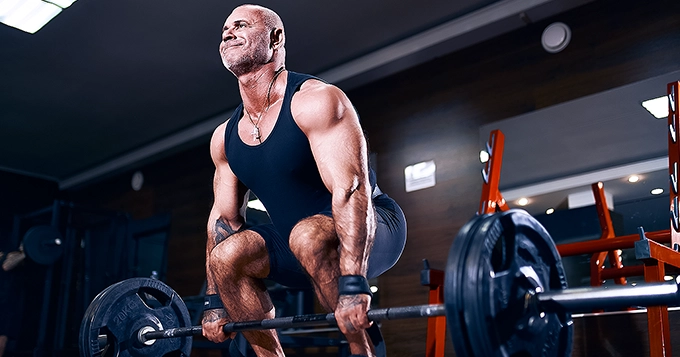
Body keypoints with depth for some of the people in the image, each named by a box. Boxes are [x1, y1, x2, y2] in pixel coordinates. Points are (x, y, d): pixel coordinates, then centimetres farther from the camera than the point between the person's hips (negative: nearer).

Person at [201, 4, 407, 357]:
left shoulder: (314, 101, -20)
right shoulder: (224, 137, 2)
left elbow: (350, 188, -31)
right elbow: (223, 218, 7)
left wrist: (353, 284, -40)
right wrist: (214, 302, 4)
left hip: (371, 233, -6)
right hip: (299, 247, 7)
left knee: (308, 235, -36)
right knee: (225, 256, -13)